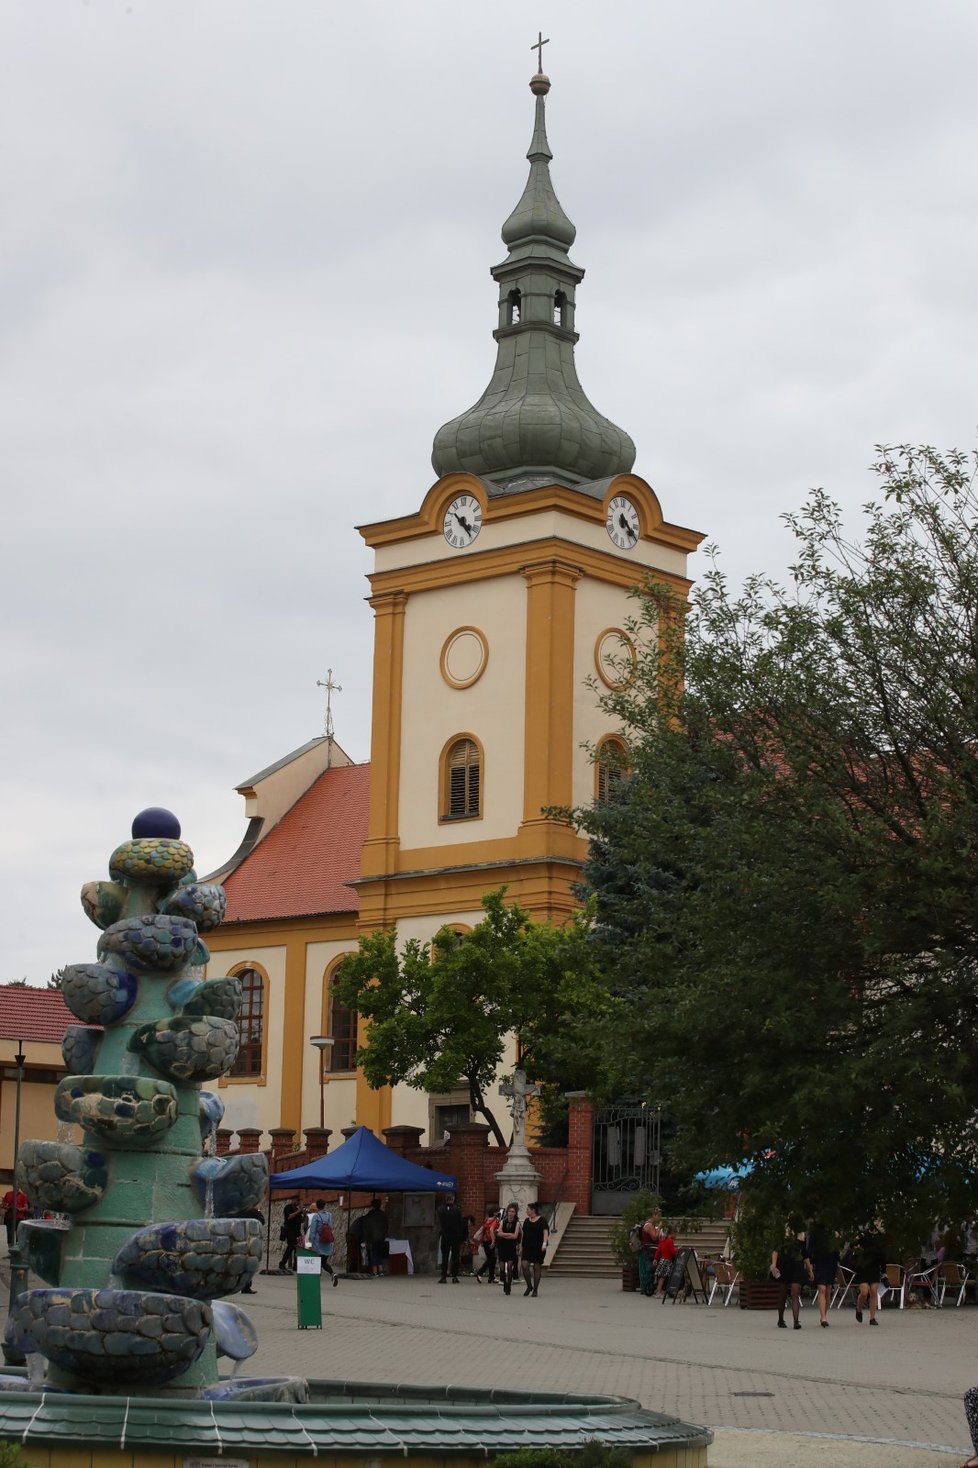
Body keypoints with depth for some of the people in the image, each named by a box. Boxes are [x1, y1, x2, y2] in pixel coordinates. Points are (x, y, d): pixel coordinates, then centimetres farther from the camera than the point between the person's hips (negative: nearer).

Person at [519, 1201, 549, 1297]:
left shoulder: (542, 1220, -5)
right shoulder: (526, 1221, 12)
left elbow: (545, 1232, -15)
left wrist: (544, 1243, -30)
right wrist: (521, 1247, 14)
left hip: (538, 1248, -5)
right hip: (527, 1247, 5)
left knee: (537, 1268, 0)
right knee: (525, 1265, -9)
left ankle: (535, 1290, 9)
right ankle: (529, 1286, 8)